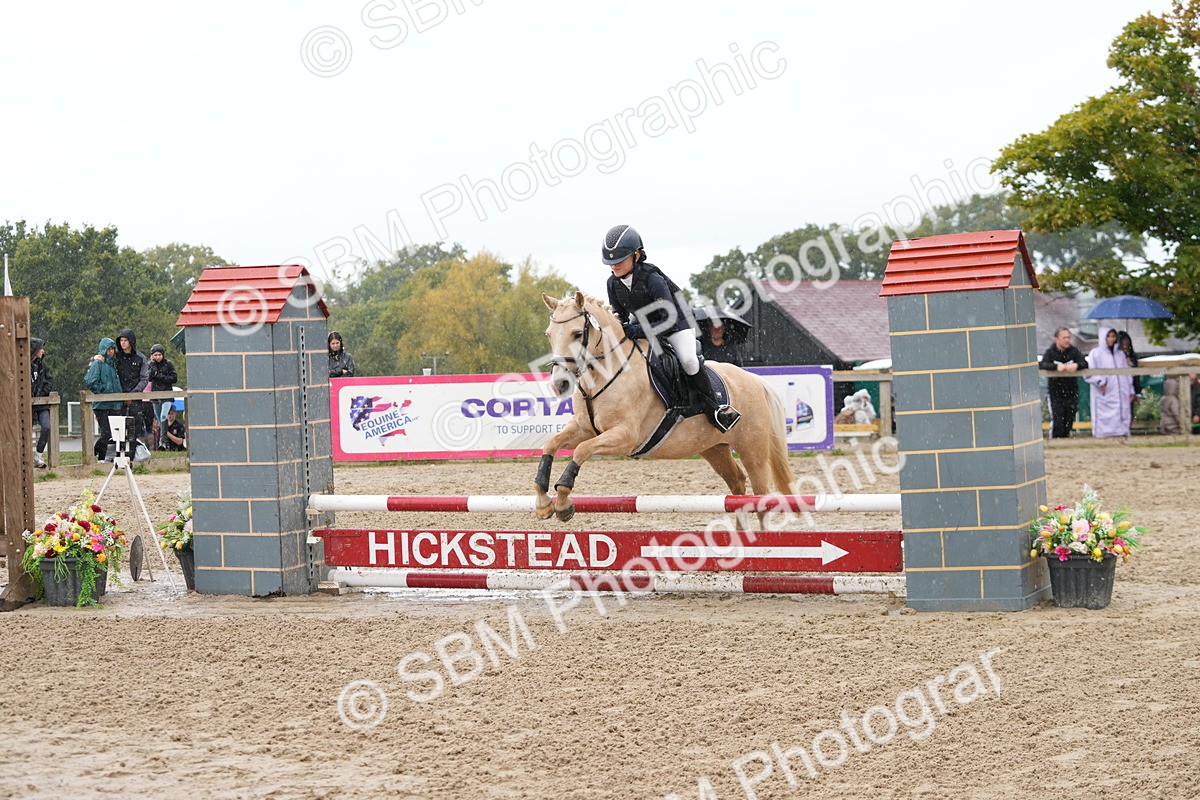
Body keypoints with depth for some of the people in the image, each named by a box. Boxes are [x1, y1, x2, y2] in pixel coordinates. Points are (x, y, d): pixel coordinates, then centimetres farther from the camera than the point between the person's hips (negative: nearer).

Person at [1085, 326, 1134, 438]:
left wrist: (1131, 391, 14)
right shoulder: (1096, 353, 3)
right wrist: (1099, 381, -18)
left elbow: (1127, 373, 20)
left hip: (1121, 396, 5)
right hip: (1105, 396, -5)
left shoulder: (1120, 353, 19)